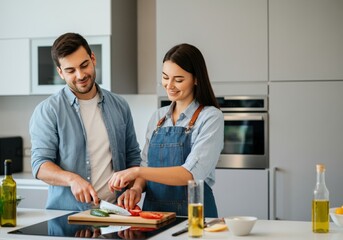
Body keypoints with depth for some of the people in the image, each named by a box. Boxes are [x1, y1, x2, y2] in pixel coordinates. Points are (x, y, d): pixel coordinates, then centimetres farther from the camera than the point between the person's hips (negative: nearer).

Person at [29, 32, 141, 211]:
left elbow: (133, 157, 19)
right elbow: (40, 164, -5)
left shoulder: (119, 106, 14)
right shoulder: (47, 111, 1)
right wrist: (72, 179, -23)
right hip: (66, 215, -4)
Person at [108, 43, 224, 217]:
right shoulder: (158, 117, 13)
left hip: (192, 214, -5)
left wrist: (138, 171, -20)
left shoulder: (210, 117, -5)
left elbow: (192, 174, -15)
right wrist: (137, 187, -5)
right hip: (152, 211, 5)